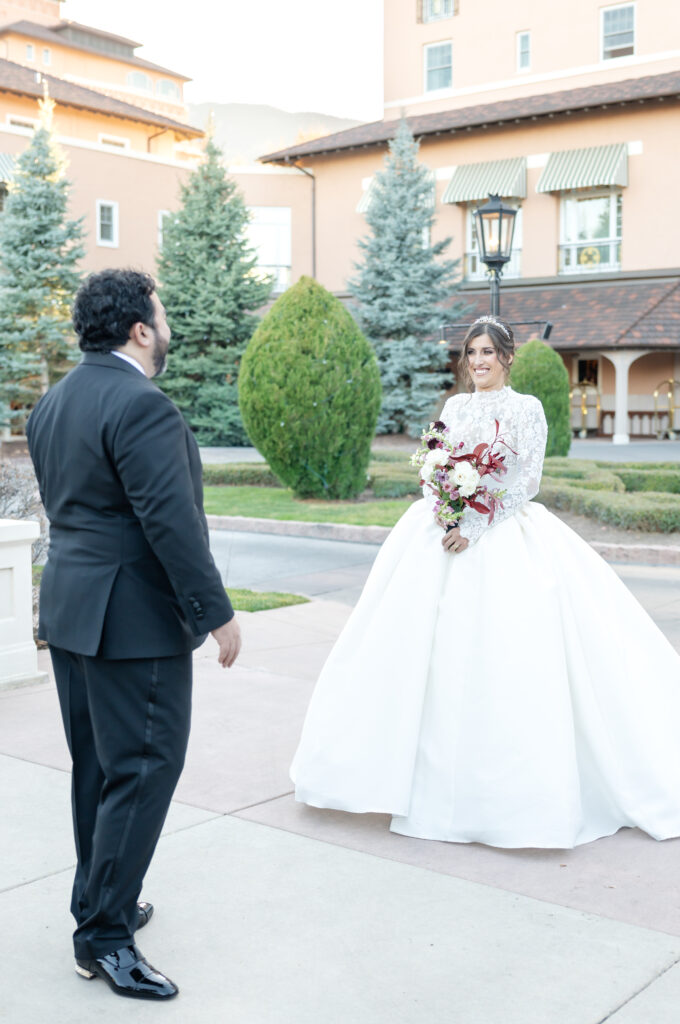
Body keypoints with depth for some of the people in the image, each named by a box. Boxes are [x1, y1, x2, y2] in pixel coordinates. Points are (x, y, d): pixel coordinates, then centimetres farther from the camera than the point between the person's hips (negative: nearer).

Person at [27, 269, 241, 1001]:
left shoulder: (51, 403, 11)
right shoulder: (142, 406, -19)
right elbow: (171, 522, -23)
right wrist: (216, 614, -18)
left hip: (69, 611, 10)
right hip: (134, 617, -10)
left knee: (95, 767, 18)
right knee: (143, 770, -1)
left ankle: (100, 900, 32)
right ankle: (104, 933, 7)